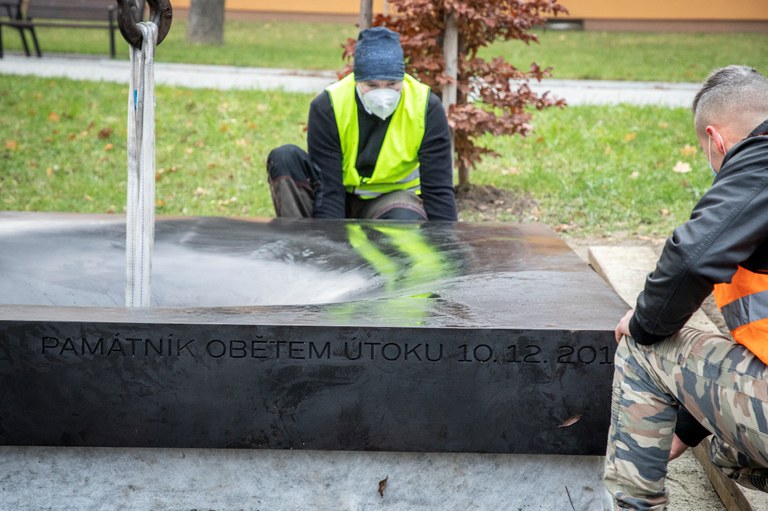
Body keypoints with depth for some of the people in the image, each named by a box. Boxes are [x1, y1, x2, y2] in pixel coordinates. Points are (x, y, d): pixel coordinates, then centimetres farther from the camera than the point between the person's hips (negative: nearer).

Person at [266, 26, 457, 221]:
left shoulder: (426, 108, -18)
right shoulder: (327, 107, -20)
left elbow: (438, 188, -17)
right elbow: (327, 189, -23)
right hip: (339, 202, 1)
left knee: (405, 220, -38)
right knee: (284, 158, -25)